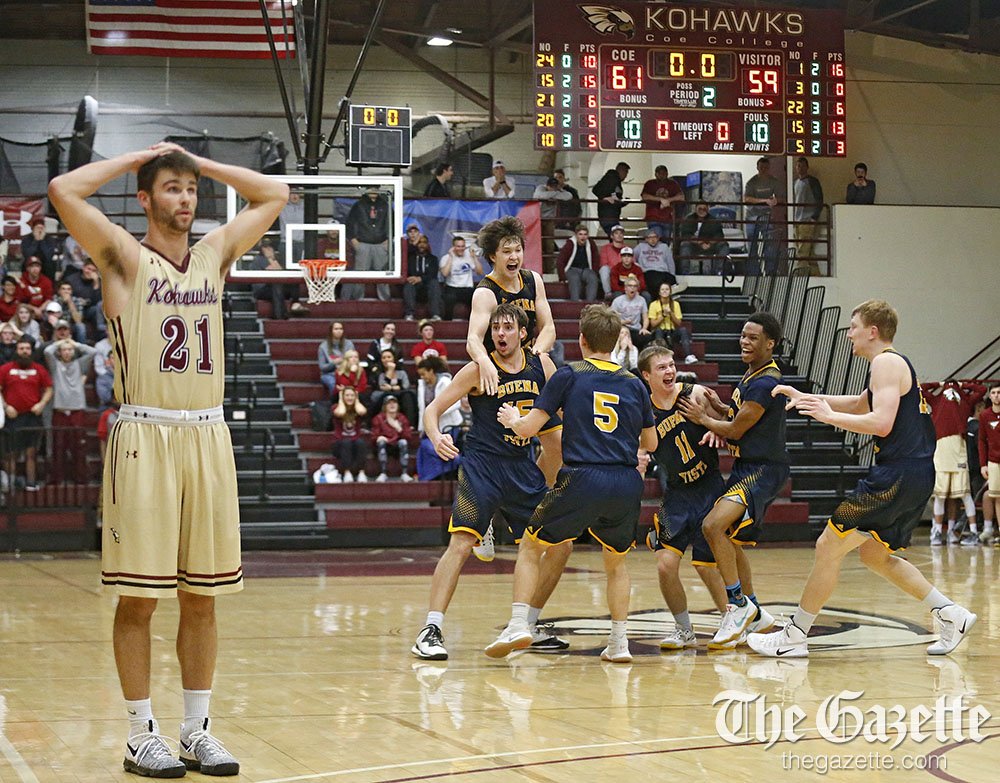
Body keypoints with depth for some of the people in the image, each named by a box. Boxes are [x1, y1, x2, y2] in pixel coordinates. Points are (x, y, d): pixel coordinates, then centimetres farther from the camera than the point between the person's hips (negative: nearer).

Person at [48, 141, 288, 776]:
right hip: (145, 437, -4)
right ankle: (142, 735, 7)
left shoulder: (216, 254, 13)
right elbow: (64, 191, -14)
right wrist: (138, 158, -1)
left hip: (208, 437, 5)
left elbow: (275, 195, 19)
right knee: (140, 596, -1)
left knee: (202, 596, 8)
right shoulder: (125, 257, 0)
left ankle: (198, 730, 16)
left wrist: (199, 161, 14)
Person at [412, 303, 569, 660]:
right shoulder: (478, 370, -8)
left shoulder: (541, 365, 4)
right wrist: (437, 438, -29)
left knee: (560, 545, 6)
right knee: (461, 544, -20)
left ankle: (528, 627, 19)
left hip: (523, 469, 5)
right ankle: (431, 630, -18)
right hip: (481, 466, -5)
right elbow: (432, 409, -11)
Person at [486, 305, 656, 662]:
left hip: (583, 478, -3)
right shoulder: (634, 383, 13)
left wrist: (513, 418, 23)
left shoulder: (569, 375, 4)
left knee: (530, 547, 14)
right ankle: (619, 641, 15)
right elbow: (650, 443, 23)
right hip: (626, 483, 3)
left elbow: (528, 429, 1)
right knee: (616, 562, 25)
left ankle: (518, 625, -1)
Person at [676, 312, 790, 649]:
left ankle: (738, 604, -14)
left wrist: (702, 418, -3)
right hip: (747, 467, 11)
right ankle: (752, 614, 32)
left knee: (713, 525, -25)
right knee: (729, 539, 19)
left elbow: (736, 430, -17)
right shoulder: (752, 375, 12)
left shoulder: (764, 383, -19)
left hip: (763, 470, -11)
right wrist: (721, 409, 4)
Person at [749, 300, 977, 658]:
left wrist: (828, 415, -14)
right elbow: (861, 404, 38)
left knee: (829, 546, -4)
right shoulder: (897, 364, 21)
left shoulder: (887, 363, -9)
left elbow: (881, 423, -22)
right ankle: (949, 613, 17)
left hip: (897, 476, -10)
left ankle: (794, 637, 1)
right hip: (916, 477, 10)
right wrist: (807, 397, 32)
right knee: (873, 553, 22)